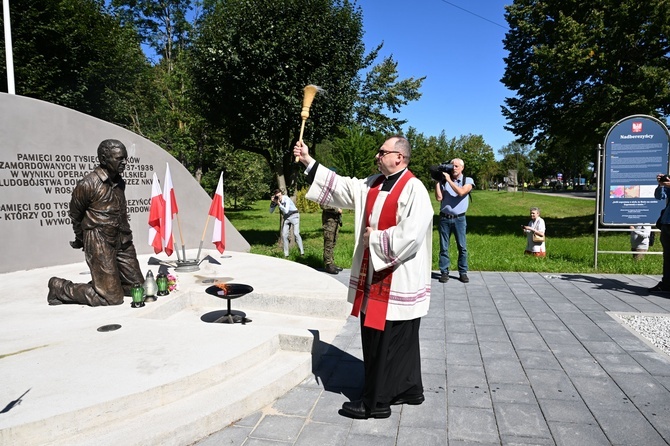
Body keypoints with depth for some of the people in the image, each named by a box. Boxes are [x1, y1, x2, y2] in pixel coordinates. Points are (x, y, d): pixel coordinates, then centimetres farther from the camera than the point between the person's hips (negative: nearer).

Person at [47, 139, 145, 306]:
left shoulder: (119, 182, 8)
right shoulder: (87, 184, -13)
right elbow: (75, 215, 1)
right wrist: (80, 240, 13)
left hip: (122, 242, 7)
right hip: (100, 244, -7)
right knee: (112, 297, -6)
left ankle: (99, 281, 28)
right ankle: (59, 287, 12)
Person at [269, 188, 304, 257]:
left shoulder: (286, 199, -22)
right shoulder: (276, 200, -5)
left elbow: (286, 211, -30)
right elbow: (271, 211, -4)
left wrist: (279, 204, -34)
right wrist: (272, 202, -17)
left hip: (294, 216, -5)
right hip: (286, 218, 6)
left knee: (296, 233, -18)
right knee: (284, 235, -2)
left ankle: (302, 252, -14)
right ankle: (286, 254, 7)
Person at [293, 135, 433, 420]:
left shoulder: (414, 189, -14)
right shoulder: (373, 185, 11)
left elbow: (410, 235, -23)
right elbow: (341, 187, 11)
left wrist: (374, 238, -13)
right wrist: (308, 161, 9)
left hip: (398, 282, -8)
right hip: (374, 276, 8)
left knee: (386, 342, 3)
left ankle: (375, 403, 18)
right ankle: (409, 389, 34)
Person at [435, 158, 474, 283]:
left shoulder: (468, 180, 4)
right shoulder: (444, 180, 6)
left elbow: (461, 192, -16)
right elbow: (439, 198, -4)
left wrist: (449, 180, -12)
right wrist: (437, 181, -5)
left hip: (459, 219, -1)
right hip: (444, 218, 1)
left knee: (462, 247, 2)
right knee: (444, 247, 3)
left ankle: (463, 272, 11)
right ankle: (444, 272, 10)